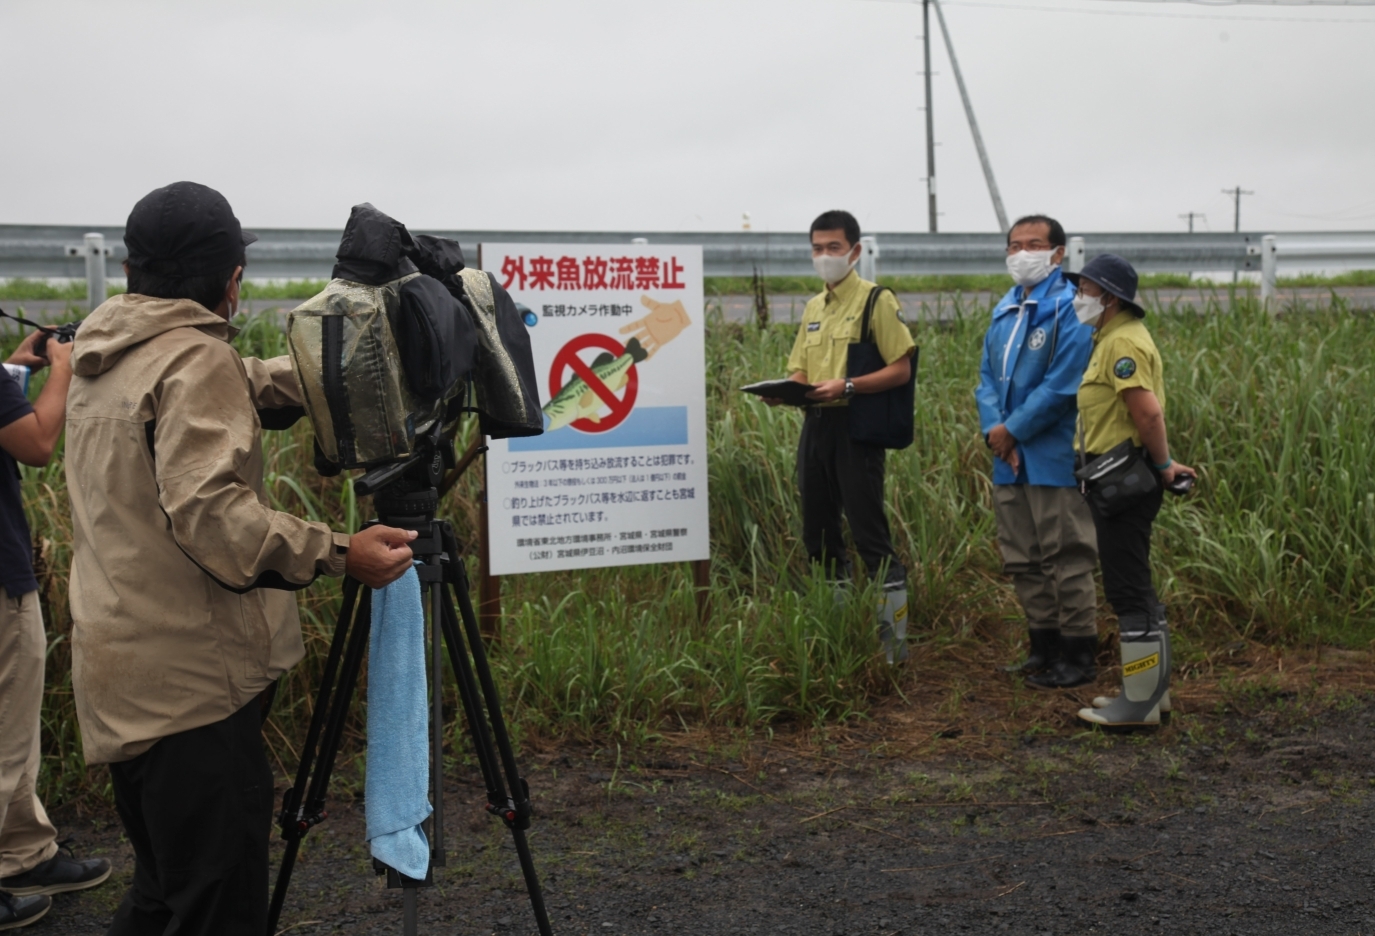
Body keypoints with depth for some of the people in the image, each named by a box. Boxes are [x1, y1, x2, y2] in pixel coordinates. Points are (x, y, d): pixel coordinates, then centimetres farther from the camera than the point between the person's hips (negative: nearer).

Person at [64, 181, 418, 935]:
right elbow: (208, 513, -25)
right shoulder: (196, 359, -14)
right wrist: (336, 555, -27)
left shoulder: (104, 357, 13)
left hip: (119, 671, 10)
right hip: (189, 676, -9)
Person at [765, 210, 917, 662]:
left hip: (855, 426, -7)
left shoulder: (876, 300, -4)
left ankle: (895, 637, -1)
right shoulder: (814, 307, 17)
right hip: (815, 425, 8)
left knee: (870, 535, -8)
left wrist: (847, 386, -22)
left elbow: (901, 369, -10)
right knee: (818, 535, 11)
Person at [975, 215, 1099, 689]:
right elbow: (987, 377, 12)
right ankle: (1044, 648, 27)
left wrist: (1013, 430, -13)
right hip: (1009, 460, 8)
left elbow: (1062, 384, -18)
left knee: (1067, 561, -1)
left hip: (1055, 459, -8)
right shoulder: (1003, 311, 15)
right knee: (1022, 561, 15)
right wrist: (993, 429, -6)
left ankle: (1079, 657, 9)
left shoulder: (1069, 308, -11)